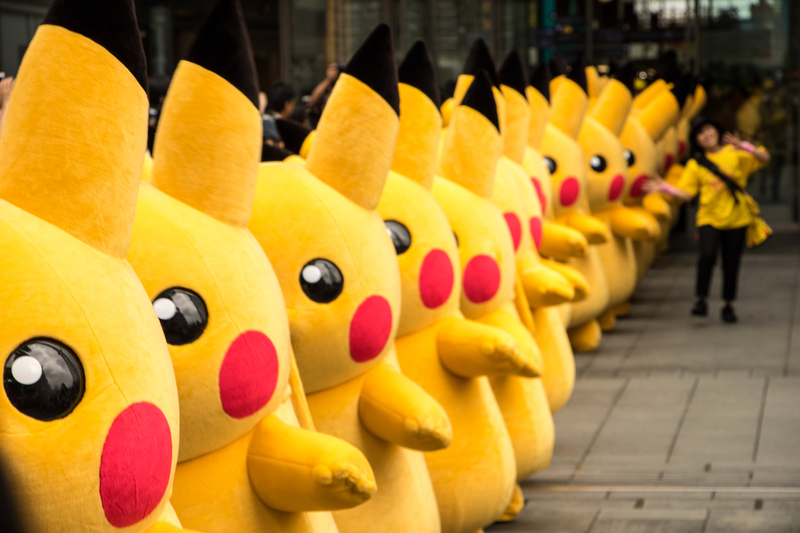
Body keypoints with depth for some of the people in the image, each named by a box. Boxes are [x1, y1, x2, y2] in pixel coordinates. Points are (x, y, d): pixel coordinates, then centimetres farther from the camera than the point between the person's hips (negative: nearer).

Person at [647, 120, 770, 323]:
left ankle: (728, 305, 23)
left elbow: (764, 159, -7)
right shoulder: (695, 164, 4)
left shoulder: (735, 153, 3)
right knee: (707, 255, -24)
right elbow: (685, 193, -2)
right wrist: (663, 187, -17)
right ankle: (701, 300, -10)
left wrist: (744, 147, -22)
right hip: (709, 218, -1)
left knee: (731, 263, 5)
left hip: (736, 218, 1)